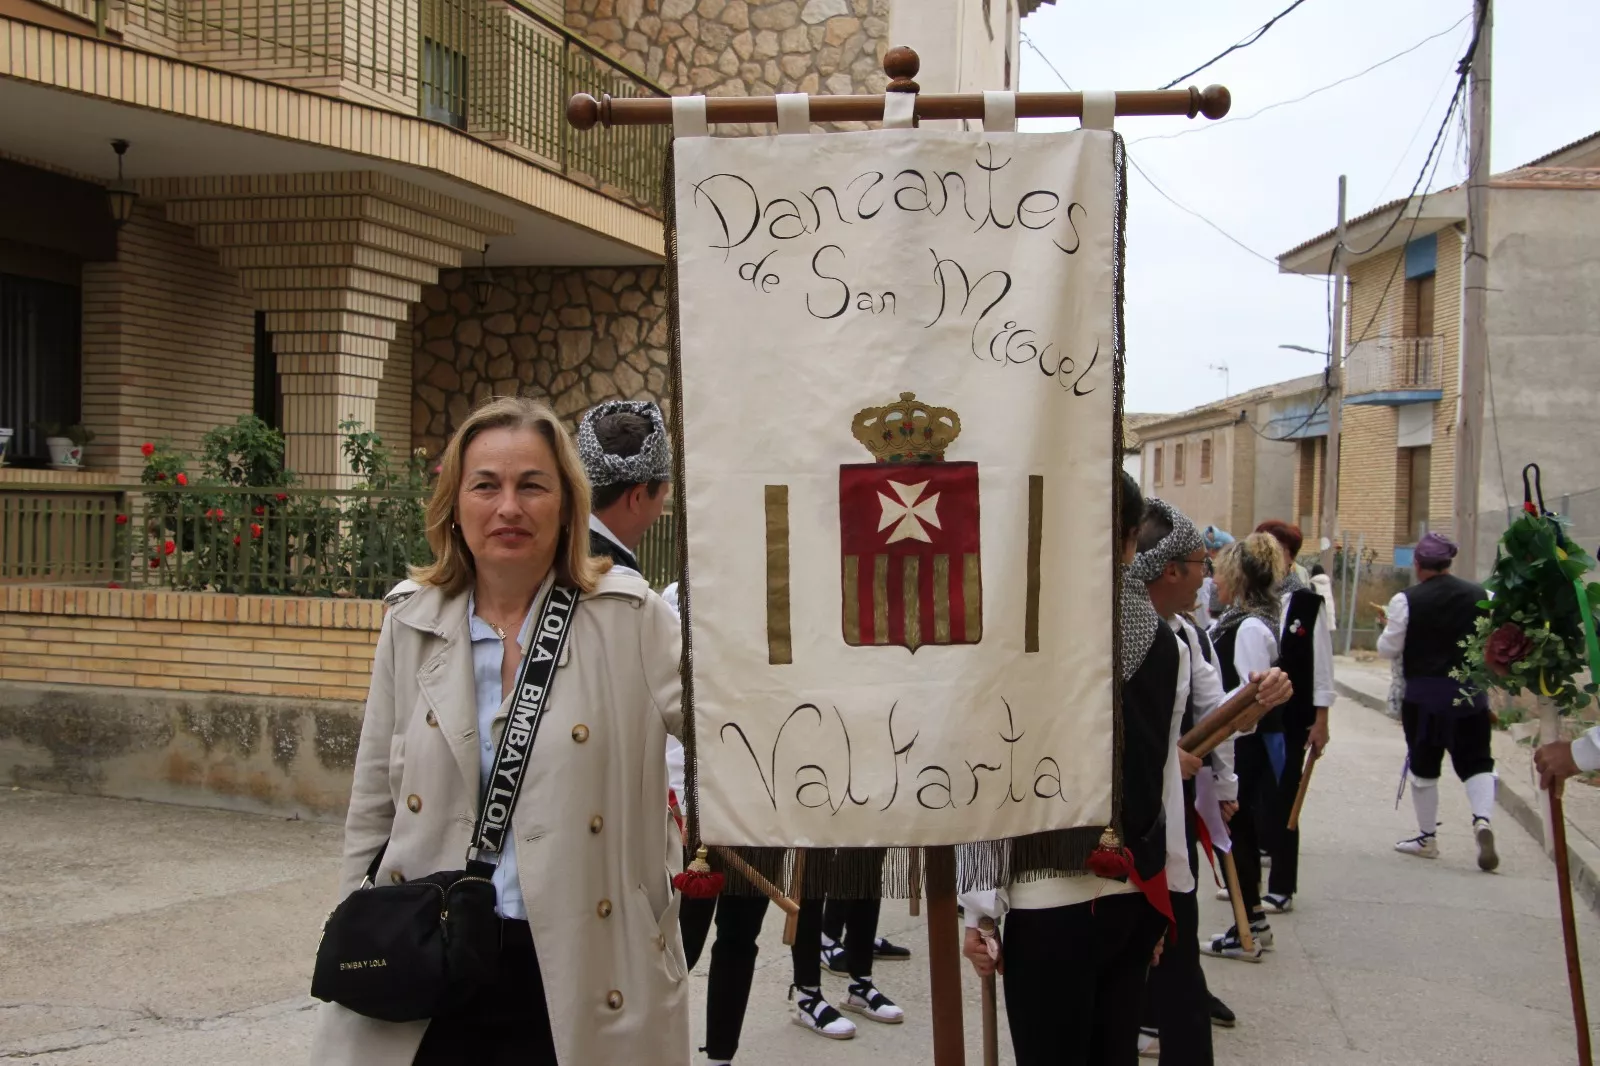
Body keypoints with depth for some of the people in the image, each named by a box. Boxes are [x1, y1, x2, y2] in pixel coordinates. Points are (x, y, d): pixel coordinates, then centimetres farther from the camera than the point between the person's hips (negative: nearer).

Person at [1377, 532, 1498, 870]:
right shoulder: (1481, 596, 0)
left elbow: (1388, 649, -4)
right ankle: (1482, 819, -13)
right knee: (1476, 761, 10)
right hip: (1471, 693, 2)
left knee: (1424, 766, 11)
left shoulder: (1406, 601, -11)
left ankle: (1427, 837, 20)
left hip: (1424, 694, -2)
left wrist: (1388, 626, 14)